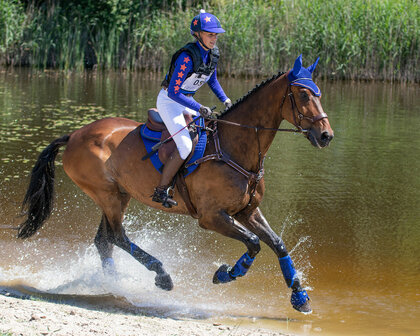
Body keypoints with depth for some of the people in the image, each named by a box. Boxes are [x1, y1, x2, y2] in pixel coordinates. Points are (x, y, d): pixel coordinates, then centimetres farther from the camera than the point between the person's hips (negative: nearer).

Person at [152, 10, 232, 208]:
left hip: (186, 101, 9)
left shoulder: (212, 53, -4)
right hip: (169, 101, -9)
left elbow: (212, 80, 16)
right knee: (186, 145, -21)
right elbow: (173, 92, -28)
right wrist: (198, 108, -30)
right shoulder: (187, 57, -29)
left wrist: (224, 99, 3)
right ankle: (160, 191, -14)